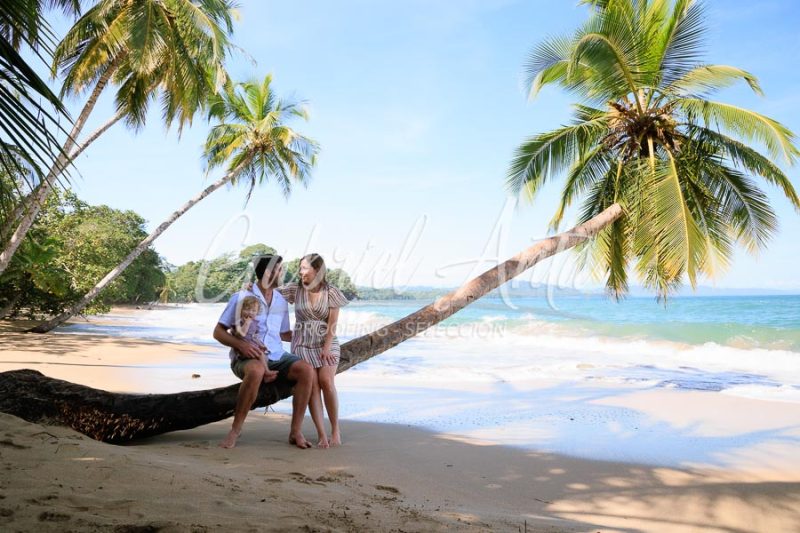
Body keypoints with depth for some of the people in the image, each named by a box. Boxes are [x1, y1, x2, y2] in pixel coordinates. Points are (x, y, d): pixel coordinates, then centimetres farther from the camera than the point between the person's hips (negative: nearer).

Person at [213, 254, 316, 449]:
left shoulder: (281, 301, 14)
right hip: (247, 358, -5)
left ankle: (296, 431, -16)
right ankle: (235, 430, -23)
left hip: (276, 356, 5)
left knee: (306, 370, -23)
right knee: (257, 371, -41)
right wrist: (240, 344, -19)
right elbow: (218, 332, -1)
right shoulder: (240, 298, -2)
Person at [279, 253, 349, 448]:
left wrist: (327, 347, -10)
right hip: (302, 344, 1)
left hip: (326, 343, -1)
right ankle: (322, 435, -8)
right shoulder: (295, 289, 2)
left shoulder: (330, 292, -3)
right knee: (312, 386, -10)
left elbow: (332, 322, -5)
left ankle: (335, 429, -1)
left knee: (326, 381, -17)